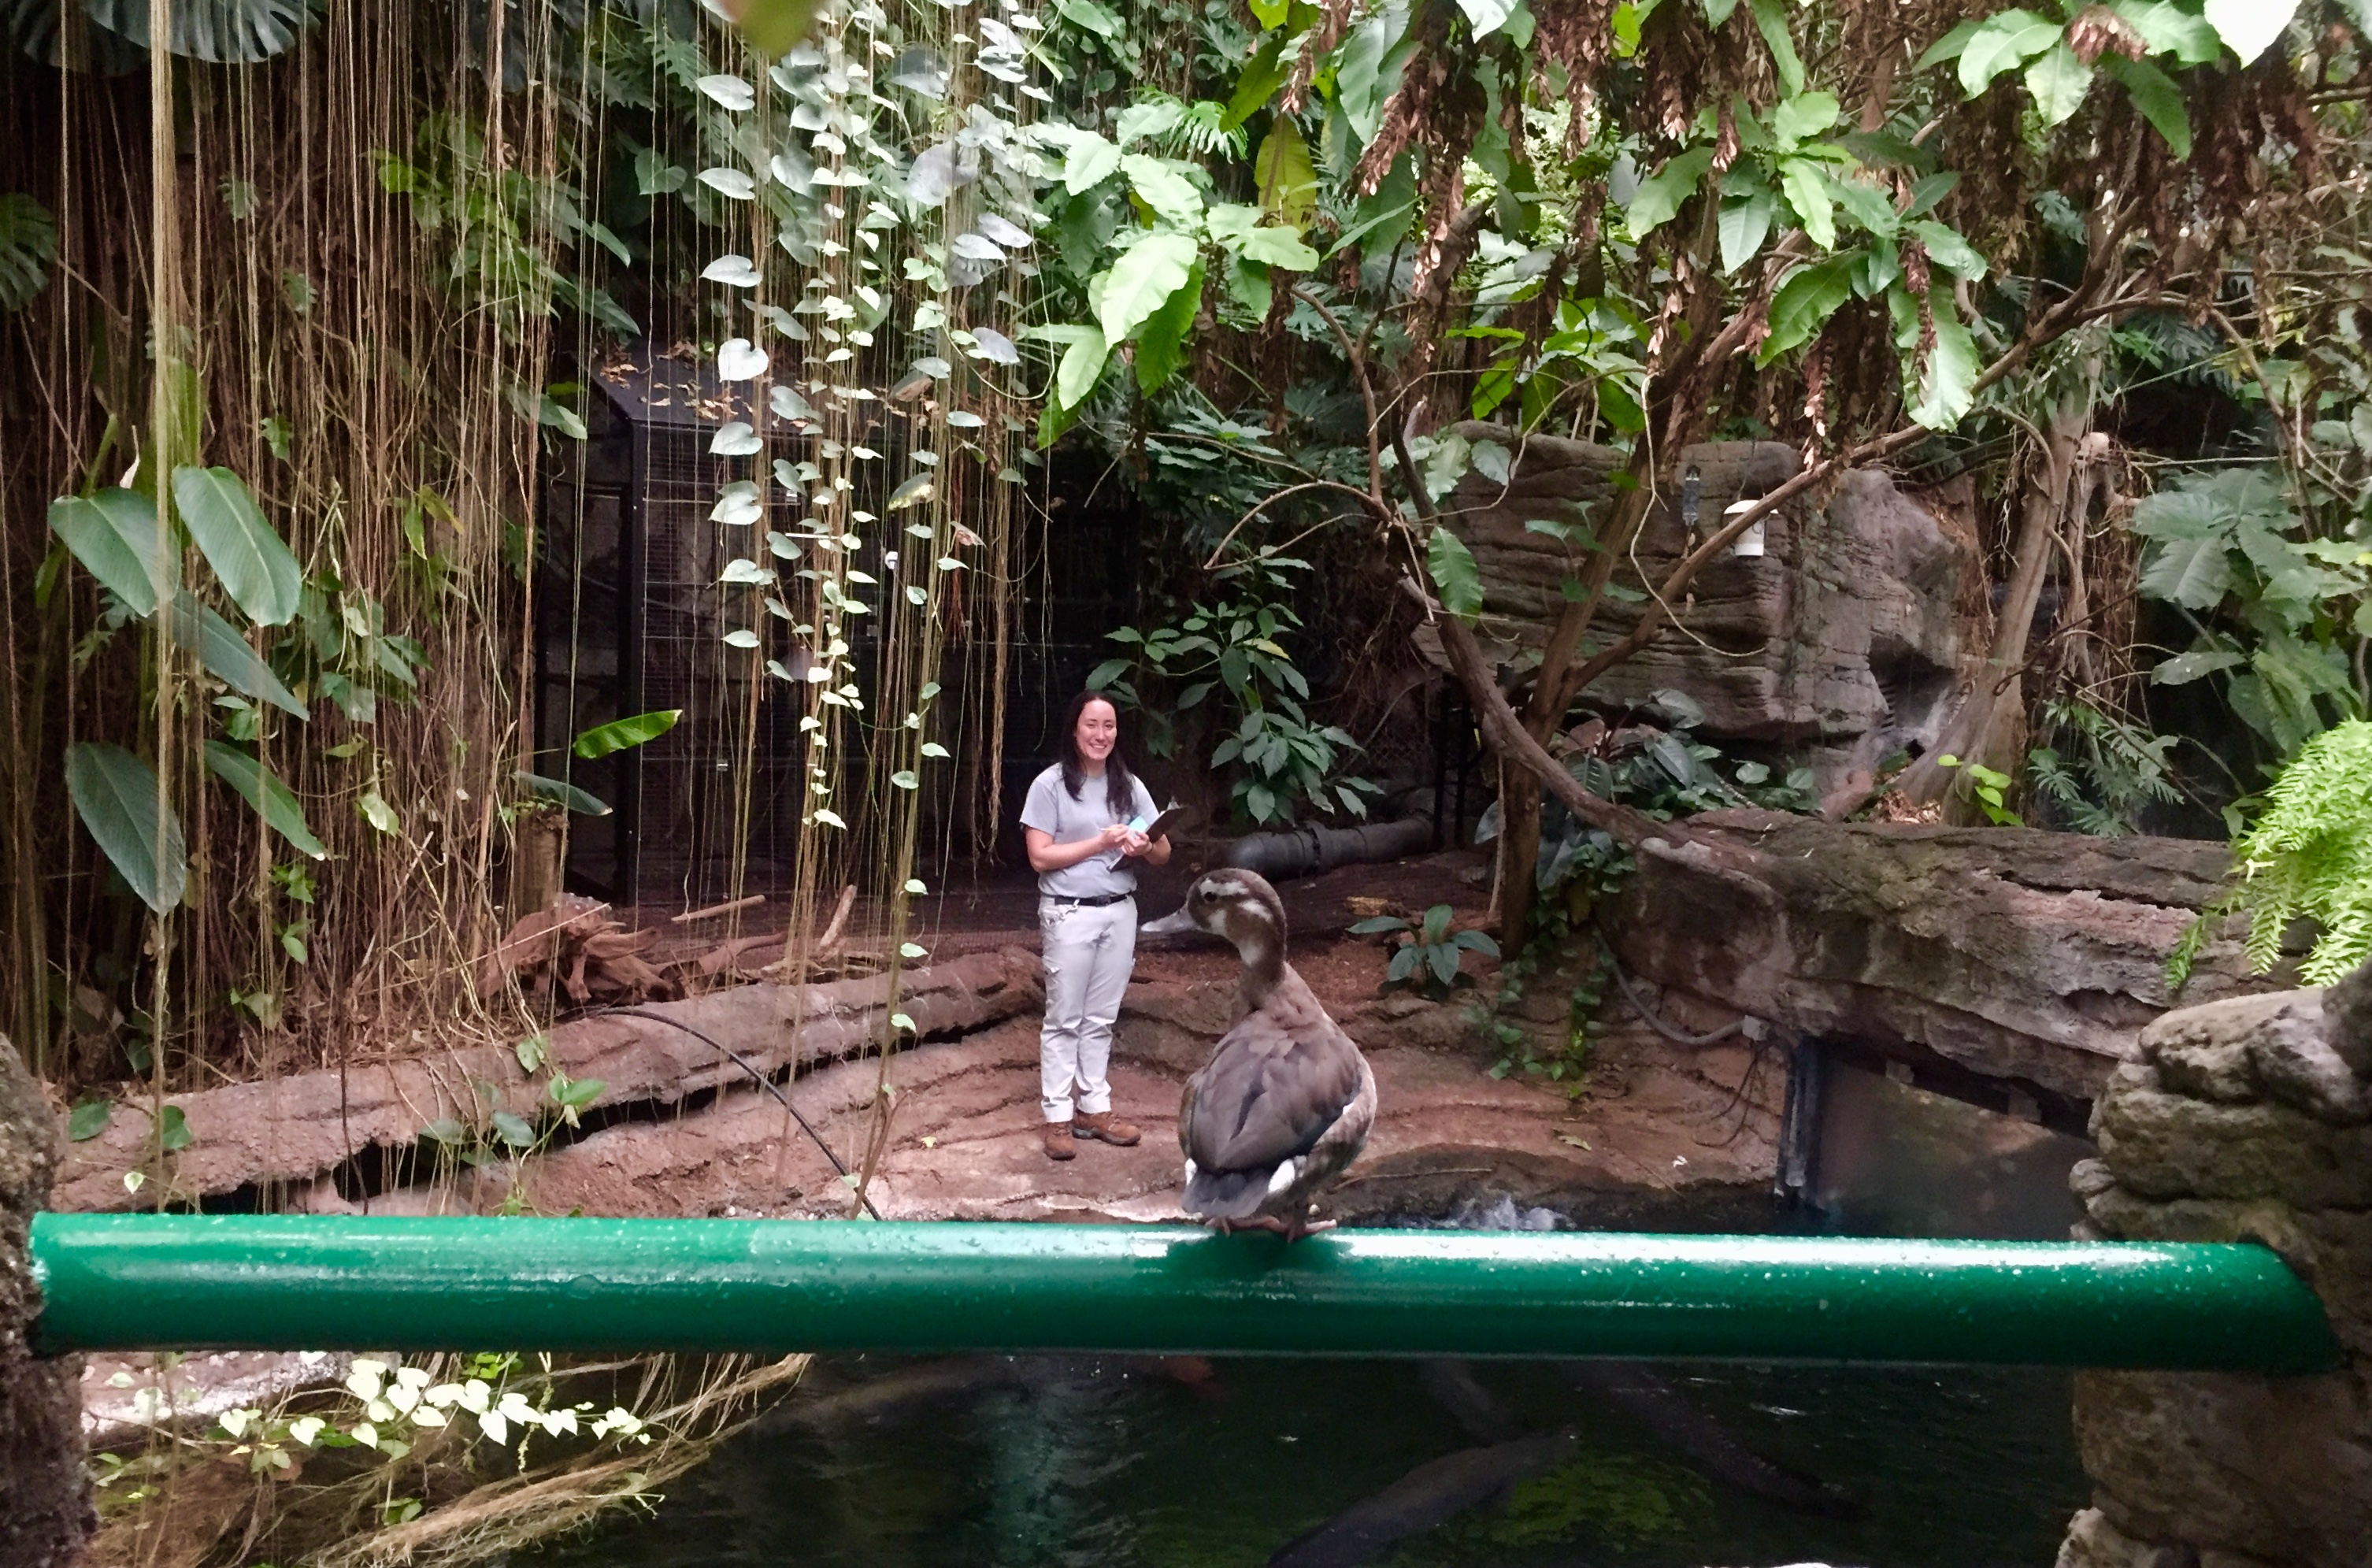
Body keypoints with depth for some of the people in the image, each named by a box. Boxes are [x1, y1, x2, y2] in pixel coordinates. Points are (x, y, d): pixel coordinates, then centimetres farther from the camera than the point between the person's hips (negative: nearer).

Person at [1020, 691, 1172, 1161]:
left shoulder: (1129, 786, 6)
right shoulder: (1051, 785, -8)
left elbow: (1164, 852, 7)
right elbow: (1040, 857, -12)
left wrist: (1143, 847, -16)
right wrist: (1101, 843, -18)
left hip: (1120, 912, 4)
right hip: (1070, 915, -4)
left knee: (1101, 1017, 12)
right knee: (1065, 1019, 2)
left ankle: (1094, 1107, 21)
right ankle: (1057, 1116, 8)